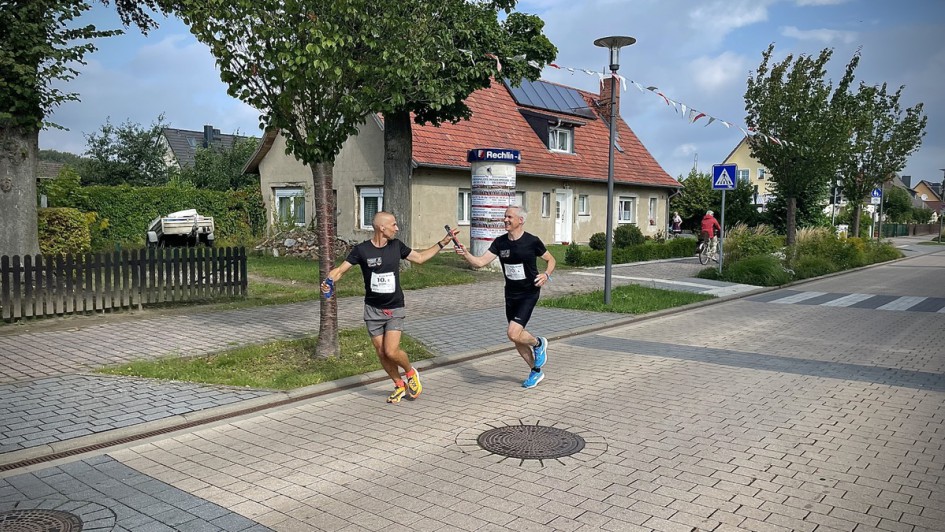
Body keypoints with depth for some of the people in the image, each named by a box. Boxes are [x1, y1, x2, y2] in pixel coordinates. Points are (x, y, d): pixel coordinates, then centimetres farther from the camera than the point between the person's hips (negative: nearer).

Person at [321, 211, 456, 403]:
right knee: (381, 353, 5)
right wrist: (327, 283, -28)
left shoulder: (396, 246, -2)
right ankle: (399, 385, 28)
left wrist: (443, 243, 10)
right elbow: (340, 270, -8)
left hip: (395, 309, 0)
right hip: (373, 310, 0)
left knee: (391, 351, -14)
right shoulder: (362, 250, -9)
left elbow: (420, 258, 13)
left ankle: (411, 373, 17)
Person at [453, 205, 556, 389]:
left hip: (529, 294, -6)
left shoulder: (532, 241, -11)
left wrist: (546, 274, -17)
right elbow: (480, 262, -8)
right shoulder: (500, 242, 0)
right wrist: (465, 254, -25)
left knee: (513, 333, -21)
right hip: (510, 295, 6)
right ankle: (536, 371, 32)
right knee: (516, 338, 11)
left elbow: (551, 260, 2)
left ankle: (538, 343, 11)